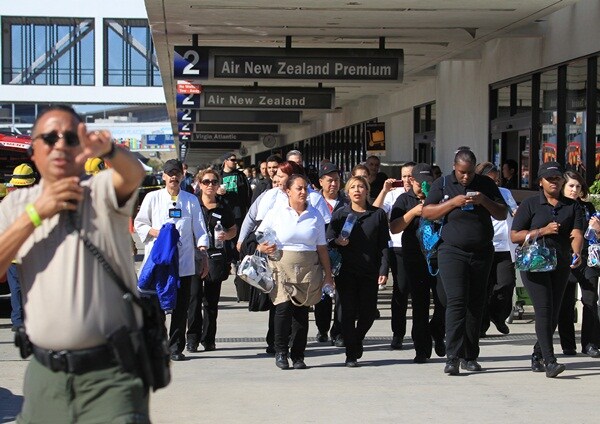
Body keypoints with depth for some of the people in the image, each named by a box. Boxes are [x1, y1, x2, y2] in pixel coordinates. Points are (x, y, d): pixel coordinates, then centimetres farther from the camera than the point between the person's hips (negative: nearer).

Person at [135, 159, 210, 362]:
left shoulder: (191, 200, 12)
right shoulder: (152, 197, 8)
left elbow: (199, 229, 10)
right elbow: (139, 223, 10)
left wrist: (203, 253, 0)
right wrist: (156, 233, -8)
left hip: (184, 262, 1)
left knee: (180, 307, 1)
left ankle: (176, 348, 8)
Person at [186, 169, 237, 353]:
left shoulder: (223, 208, 9)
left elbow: (233, 229, 20)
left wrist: (226, 236, -2)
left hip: (215, 257, 2)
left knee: (212, 300, 7)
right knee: (194, 297, -9)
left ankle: (209, 338, 15)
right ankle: (192, 338, -3)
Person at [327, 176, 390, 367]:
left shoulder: (378, 214, 6)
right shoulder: (340, 214, 6)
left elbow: (383, 244, 4)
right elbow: (328, 240, 8)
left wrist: (383, 270, -5)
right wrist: (337, 241, -15)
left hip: (369, 271, 1)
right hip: (346, 271, -1)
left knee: (368, 312, 4)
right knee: (348, 312, -2)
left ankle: (357, 340, 33)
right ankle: (351, 354, 5)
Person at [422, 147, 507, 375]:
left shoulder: (486, 184, 9)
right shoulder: (443, 184, 4)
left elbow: (502, 214, 8)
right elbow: (427, 212, -2)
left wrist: (484, 201, -10)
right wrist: (454, 202, -14)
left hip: (482, 253, 3)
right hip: (452, 252, -3)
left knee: (476, 304, 7)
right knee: (456, 302, -15)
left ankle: (470, 356, 15)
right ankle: (453, 357, -18)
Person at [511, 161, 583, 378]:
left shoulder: (572, 206, 9)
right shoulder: (530, 204, 1)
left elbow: (576, 234, -5)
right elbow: (515, 236, -3)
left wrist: (576, 254, -26)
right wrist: (543, 231, -13)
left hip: (560, 265, 4)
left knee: (554, 313, 7)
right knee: (544, 310, -15)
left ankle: (537, 356, 25)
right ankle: (549, 361, -20)